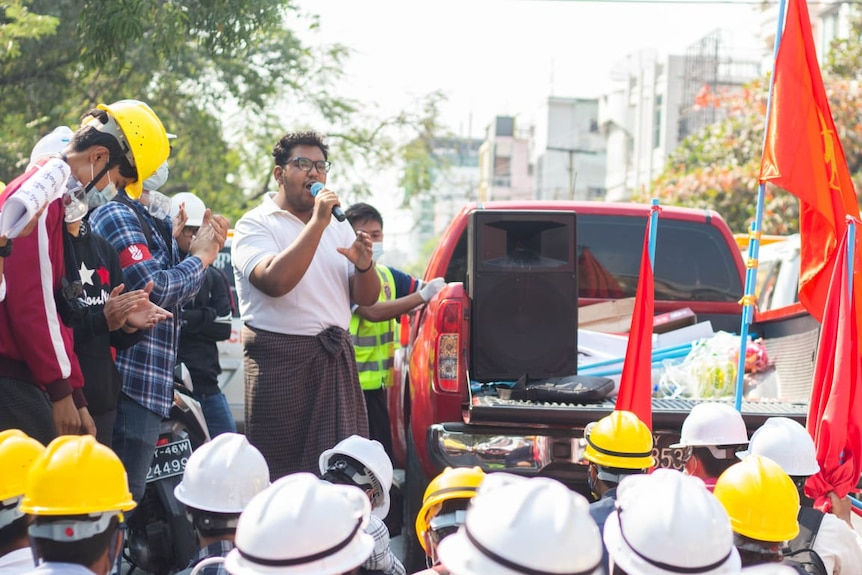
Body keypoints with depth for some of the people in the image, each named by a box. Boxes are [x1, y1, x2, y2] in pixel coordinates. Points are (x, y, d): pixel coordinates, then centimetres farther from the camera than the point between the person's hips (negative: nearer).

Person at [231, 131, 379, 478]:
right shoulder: (255, 224, -2)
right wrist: (317, 222, -18)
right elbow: (275, 281, -21)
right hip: (280, 361, -5)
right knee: (280, 470, -1)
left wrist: (364, 266, -9)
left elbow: (367, 299, 13)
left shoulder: (339, 227, 16)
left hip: (336, 358, 5)